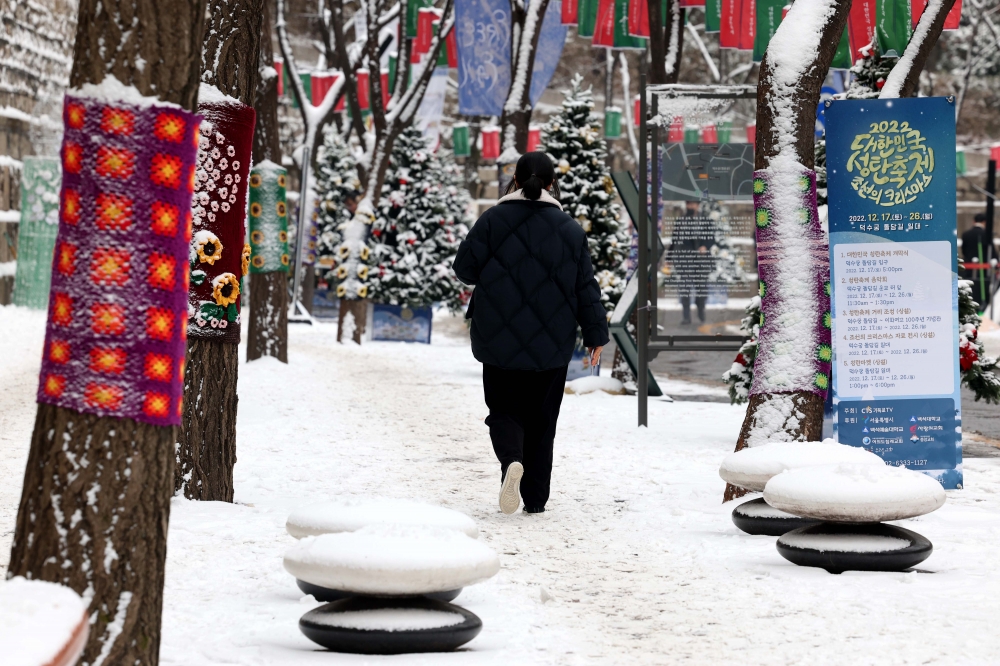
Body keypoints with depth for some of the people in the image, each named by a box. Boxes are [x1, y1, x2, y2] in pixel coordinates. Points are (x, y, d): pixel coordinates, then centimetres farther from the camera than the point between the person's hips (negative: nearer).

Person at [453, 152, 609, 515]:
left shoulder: (493, 220, -4)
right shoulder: (570, 229, 2)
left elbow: (464, 267, -3)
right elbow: (586, 287, 3)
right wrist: (596, 334, 9)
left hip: (499, 341, -1)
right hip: (551, 346, 1)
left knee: (504, 410, 8)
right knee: (541, 420, 11)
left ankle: (512, 459, -23)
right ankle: (536, 498, 11)